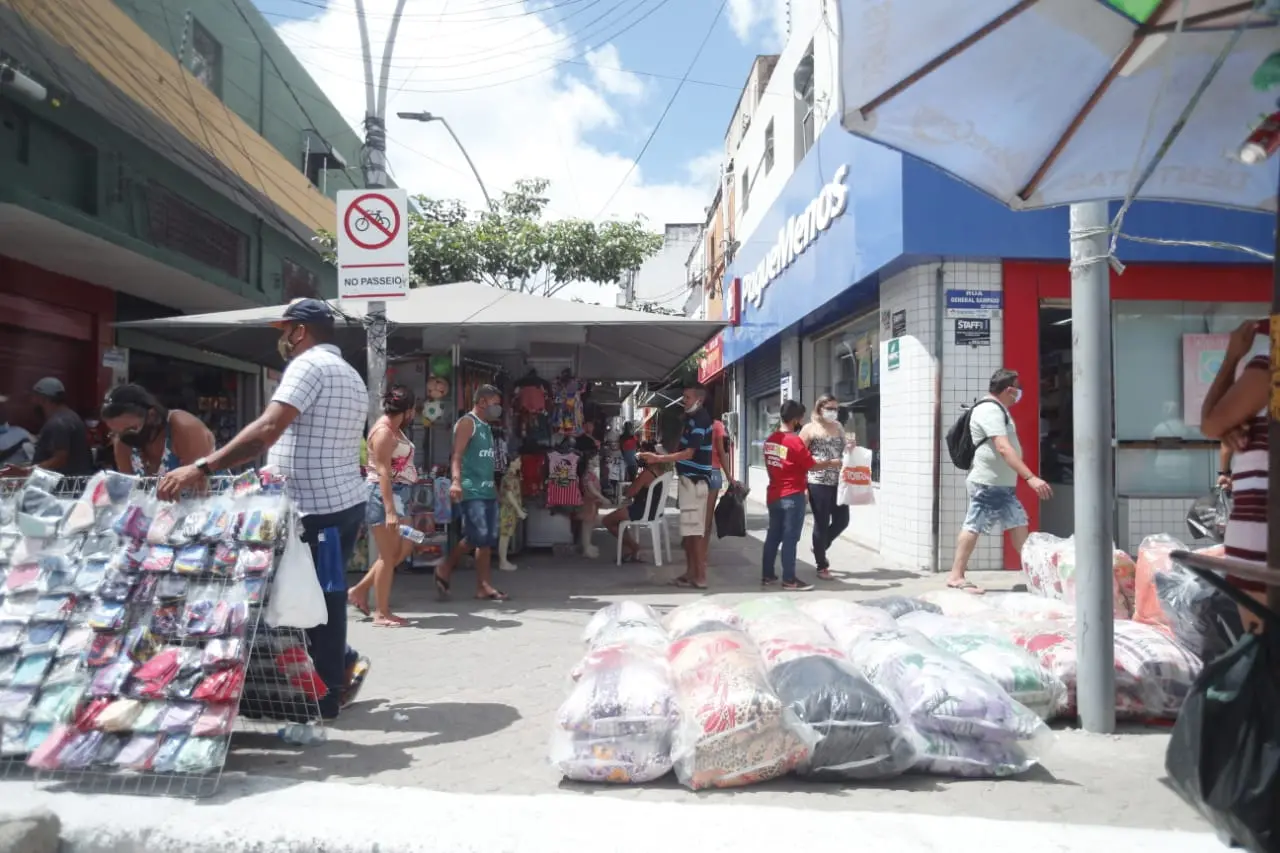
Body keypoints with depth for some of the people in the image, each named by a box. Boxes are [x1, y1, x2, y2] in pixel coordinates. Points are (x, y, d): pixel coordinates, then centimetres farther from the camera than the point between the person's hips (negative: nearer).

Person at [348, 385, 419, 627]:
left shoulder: (394, 429, 15)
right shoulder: (383, 431, -16)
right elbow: (383, 472, -22)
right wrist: (389, 510, -27)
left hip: (397, 494, 10)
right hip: (383, 495, -10)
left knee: (404, 548, 14)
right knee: (388, 555, -3)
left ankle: (360, 590, 22)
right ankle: (381, 614, 6)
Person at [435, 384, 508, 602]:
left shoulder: (486, 427, 20)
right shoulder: (467, 423, -6)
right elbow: (457, 455, -18)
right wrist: (456, 481, -32)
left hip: (488, 491, 9)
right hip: (471, 491, -9)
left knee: (488, 539, 5)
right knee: (476, 536, -13)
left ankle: (483, 586, 10)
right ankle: (444, 570, 5)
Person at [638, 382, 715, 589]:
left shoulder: (699, 420, -16)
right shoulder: (693, 418, 15)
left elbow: (688, 454, -22)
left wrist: (658, 458, -23)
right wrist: (662, 456, 15)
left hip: (694, 480, -10)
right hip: (690, 479, 10)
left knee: (694, 531, -7)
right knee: (688, 531, 12)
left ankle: (700, 577, -3)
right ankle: (691, 573, 18)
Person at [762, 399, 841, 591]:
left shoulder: (770, 440, 7)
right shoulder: (795, 441, -16)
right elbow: (812, 465, -10)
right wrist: (831, 463, 5)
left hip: (774, 494, 7)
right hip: (792, 496, -7)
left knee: (773, 535, 12)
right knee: (790, 538, -2)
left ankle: (767, 575, 17)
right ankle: (789, 580, 2)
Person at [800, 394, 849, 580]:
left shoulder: (839, 427, 13)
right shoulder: (810, 429, -4)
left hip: (838, 483, 6)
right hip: (818, 484, -6)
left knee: (842, 520, 8)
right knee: (821, 524, 2)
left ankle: (820, 547, 34)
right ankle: (822, 566, 15)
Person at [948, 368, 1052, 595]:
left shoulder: (997, 409, 17)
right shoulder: (990, 410, -17)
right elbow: (1004, 448, -27)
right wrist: (1031, 478, -32)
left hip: (1002, 483, 10)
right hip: (987, 482, -10)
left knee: (1018, 523, 10)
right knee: (974, 526, -5)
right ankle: (956, 575, 1)